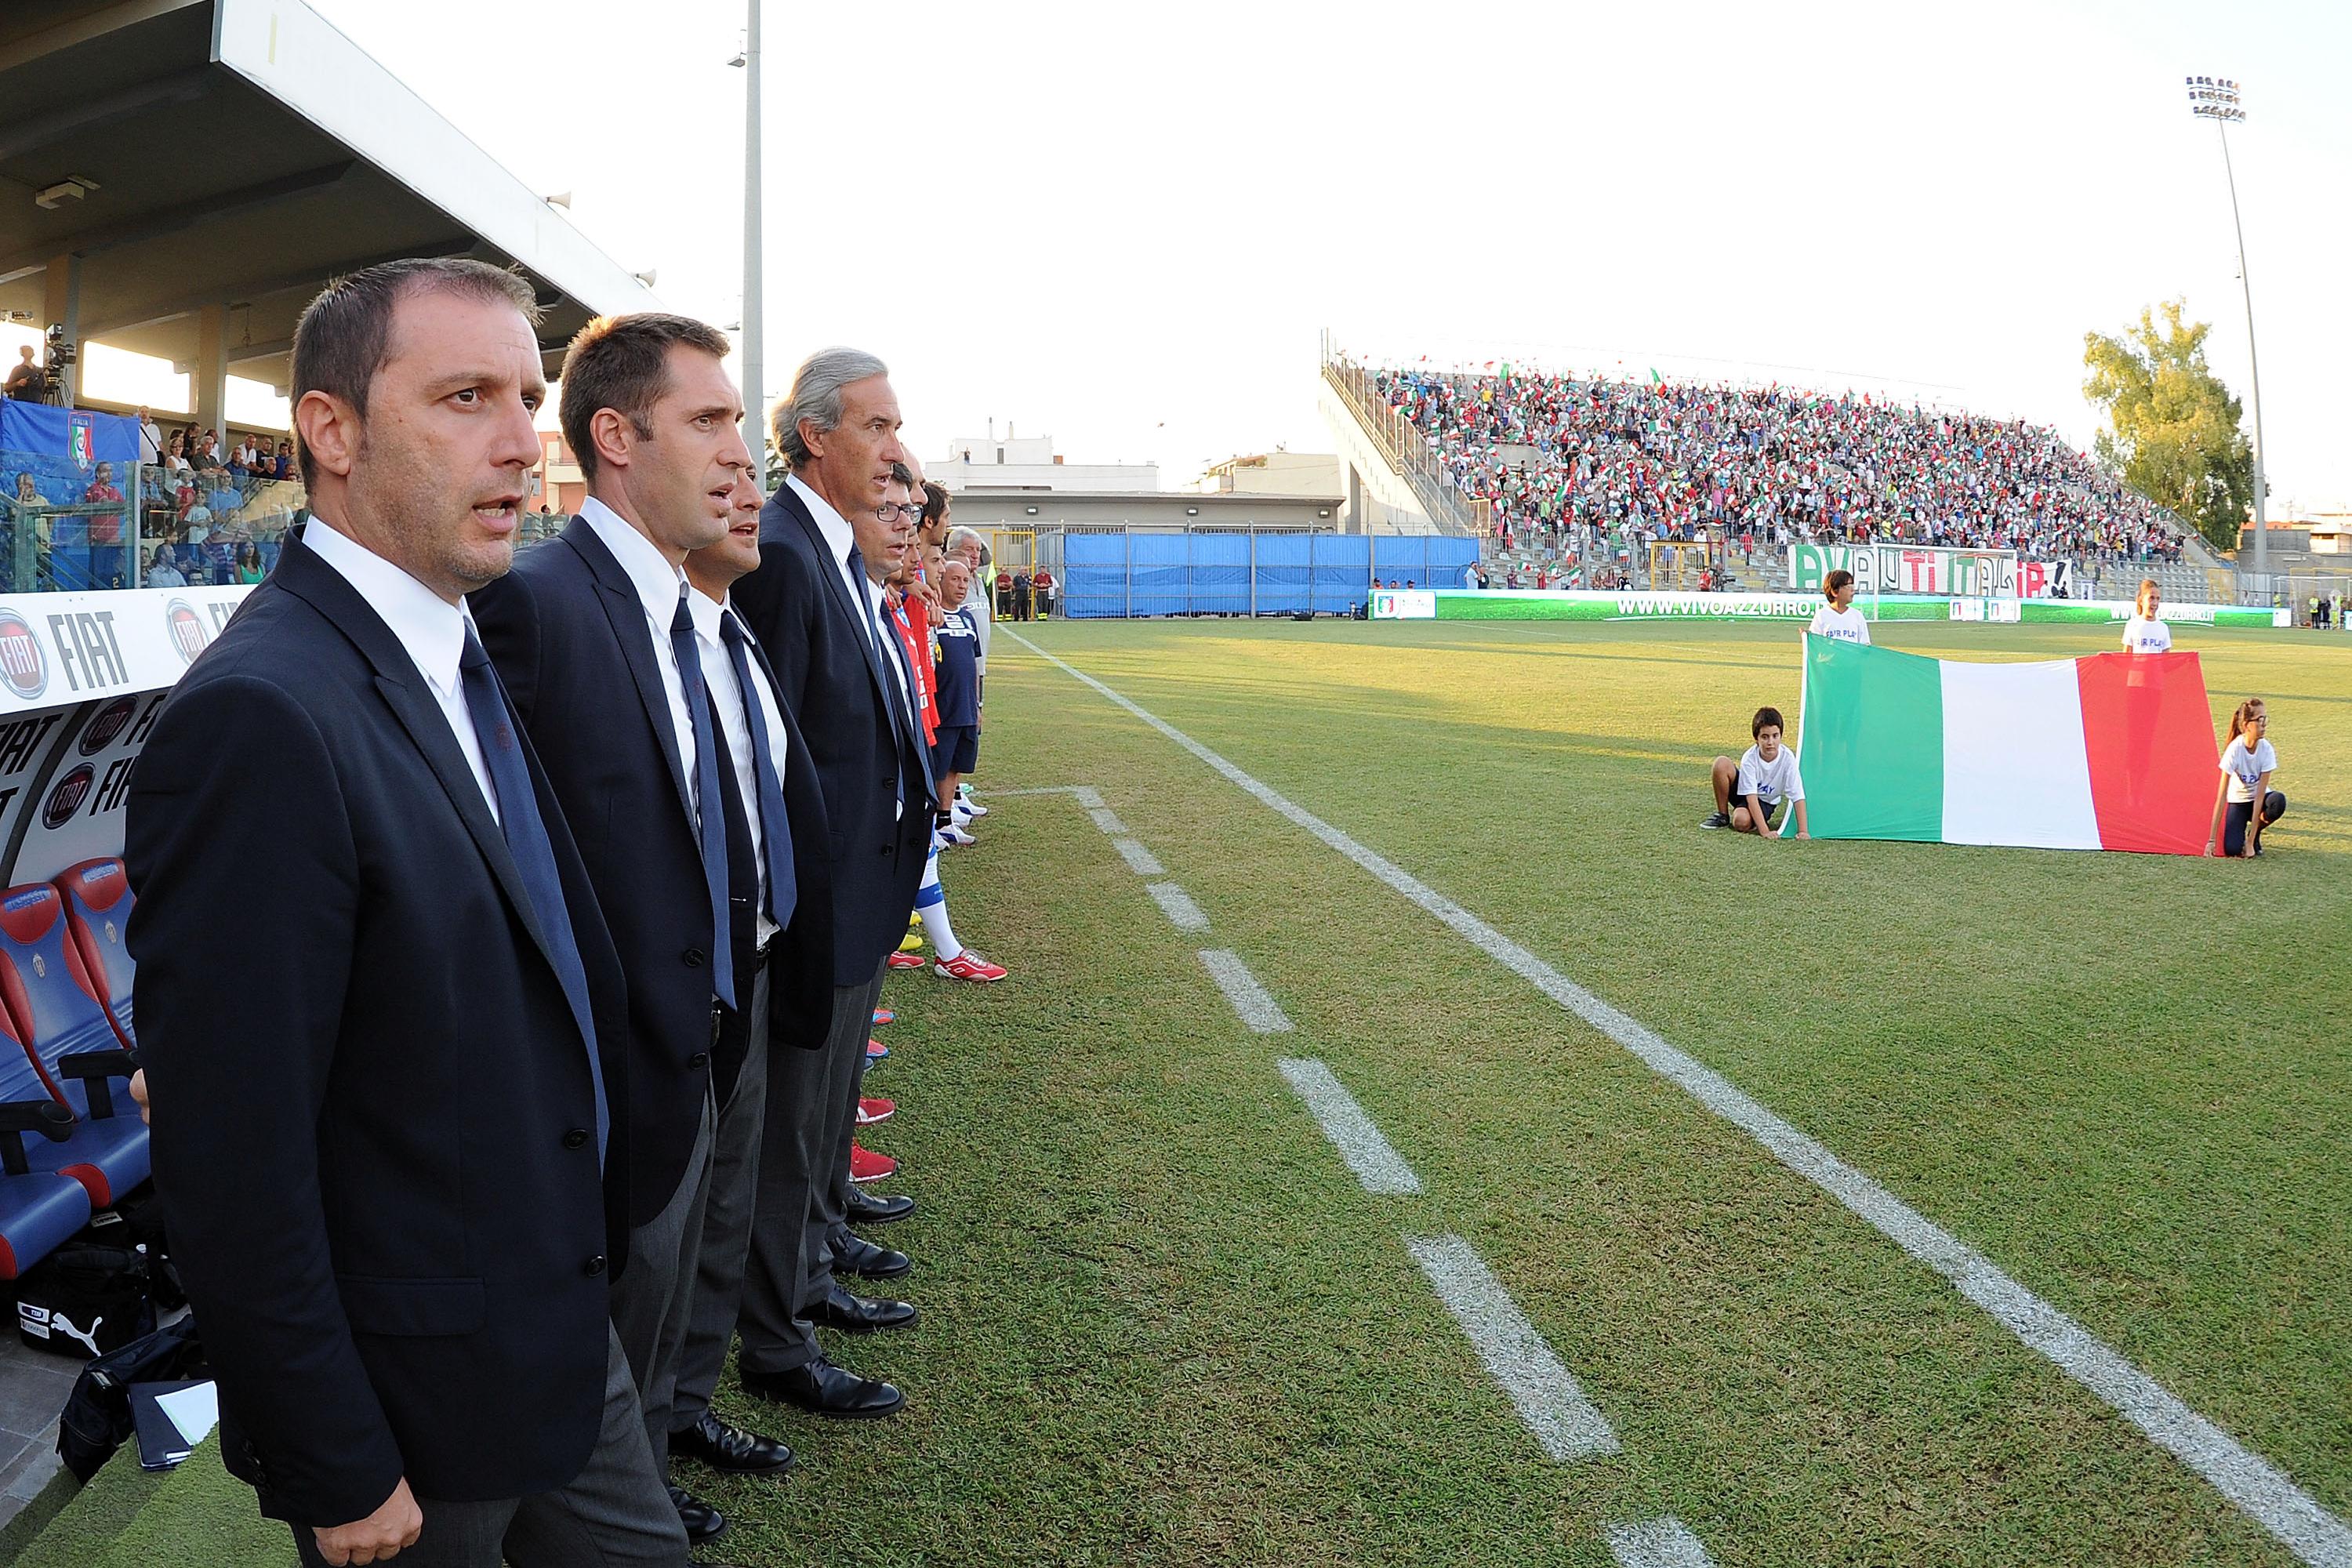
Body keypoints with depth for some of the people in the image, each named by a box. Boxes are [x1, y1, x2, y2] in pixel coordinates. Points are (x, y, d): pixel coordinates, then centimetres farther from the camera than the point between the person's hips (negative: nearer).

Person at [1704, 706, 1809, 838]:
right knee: (1722, 763, -28)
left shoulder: (1787, 757, -24)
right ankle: (1722, 816, -9)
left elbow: (1798, 796, -22)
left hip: (1765, 803, -1)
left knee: (1742, 822, -36)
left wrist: (1802, 831, -32)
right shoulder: (1749, 758, -25)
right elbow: (1751, 797, -29)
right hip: (1744, 795, 1)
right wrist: (1764, 831, -39)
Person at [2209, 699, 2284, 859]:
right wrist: (2211, 840, -26)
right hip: (2237, 801, -2)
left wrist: (2250, 842, -25)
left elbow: (2260, 795, -21)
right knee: (2232, 849, -26)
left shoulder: (2267, 750, -19)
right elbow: (2222, 796, -23)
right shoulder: (2234, 750, -23)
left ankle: (2255, 836, -5)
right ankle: (2241, 834, 12)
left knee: (2278, 801, -34)